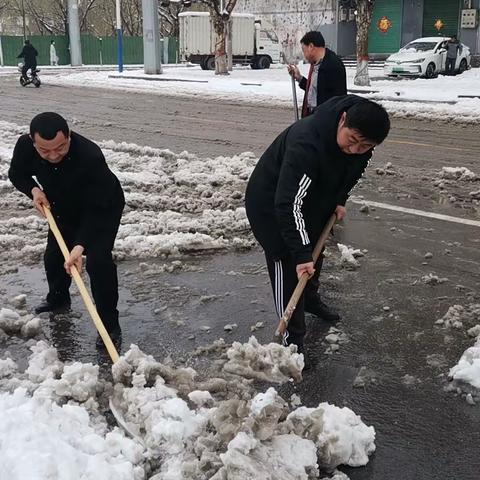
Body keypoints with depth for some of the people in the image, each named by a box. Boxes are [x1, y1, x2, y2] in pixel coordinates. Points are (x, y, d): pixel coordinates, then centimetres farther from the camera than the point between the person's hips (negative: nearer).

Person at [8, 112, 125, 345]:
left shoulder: (91, 157, -42)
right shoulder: (24, 146, -26)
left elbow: (95, 210, -37)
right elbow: (17, 174, -3)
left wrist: (80, 246, -46)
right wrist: (33, 190, -24)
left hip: (104, 207, -5)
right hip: (64, 208, 6)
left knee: (98, 260, -20)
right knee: (53, 256, 15)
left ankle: (109, 320, -6)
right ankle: (58, 298, 44)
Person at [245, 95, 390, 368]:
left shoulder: (362, 141, -17)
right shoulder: (306, 143, -42)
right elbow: (289, 204, -43)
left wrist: (340, 200, -2)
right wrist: (301, 253, -43)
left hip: (314, 203, 7)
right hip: (271, 205, -7)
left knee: (314, 254, 23)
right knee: (288, 268, -7)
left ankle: (310, 300, 50)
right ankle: (293, 340, 3)